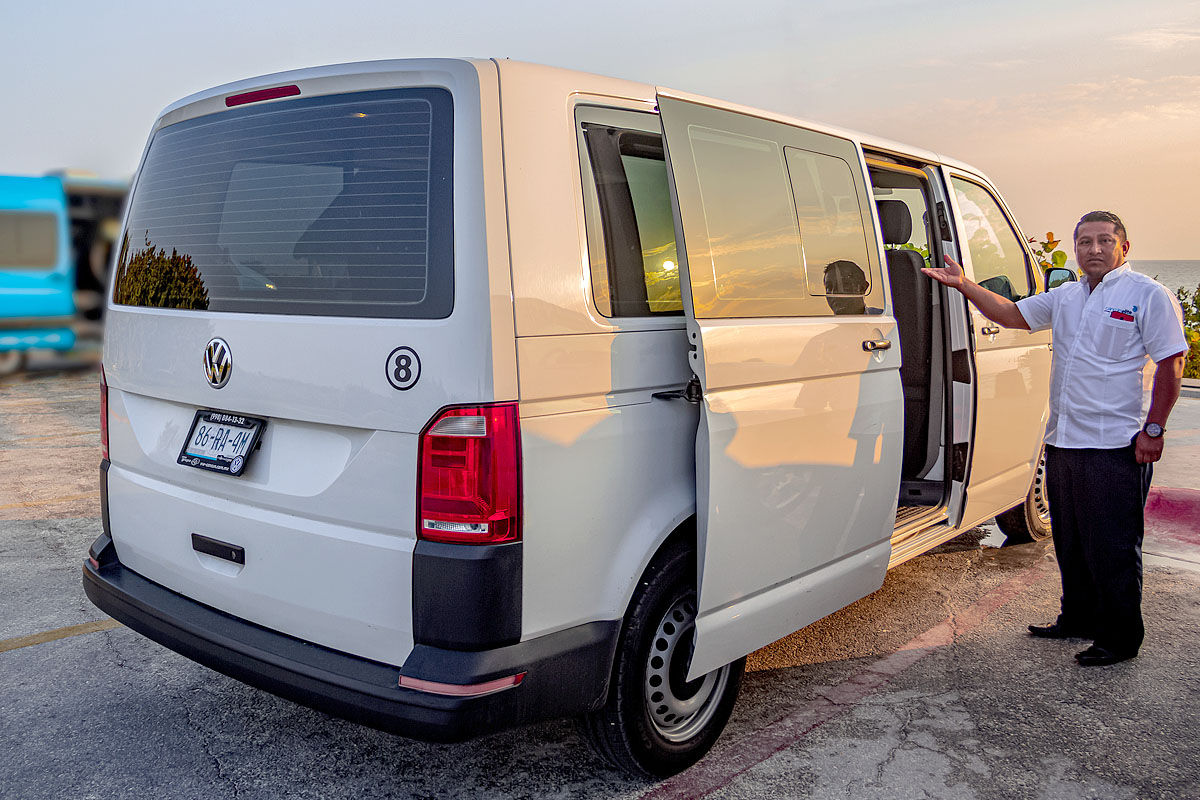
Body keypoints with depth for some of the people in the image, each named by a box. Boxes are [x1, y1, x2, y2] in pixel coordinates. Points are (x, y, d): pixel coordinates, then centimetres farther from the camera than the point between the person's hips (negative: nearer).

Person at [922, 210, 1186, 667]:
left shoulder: (1148, 296, -5)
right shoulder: (1065, 297, 14)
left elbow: (1171, 365, -8)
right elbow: (1012, 314, 17)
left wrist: (1153, 430, -14)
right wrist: (964, 285, 5)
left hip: (1114, 445, -7)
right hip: (1062, 441, 7)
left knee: (1112, 548, -1)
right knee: (1070, 543, 16)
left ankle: (1120, 639, 12)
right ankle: (1078, 620, 32)